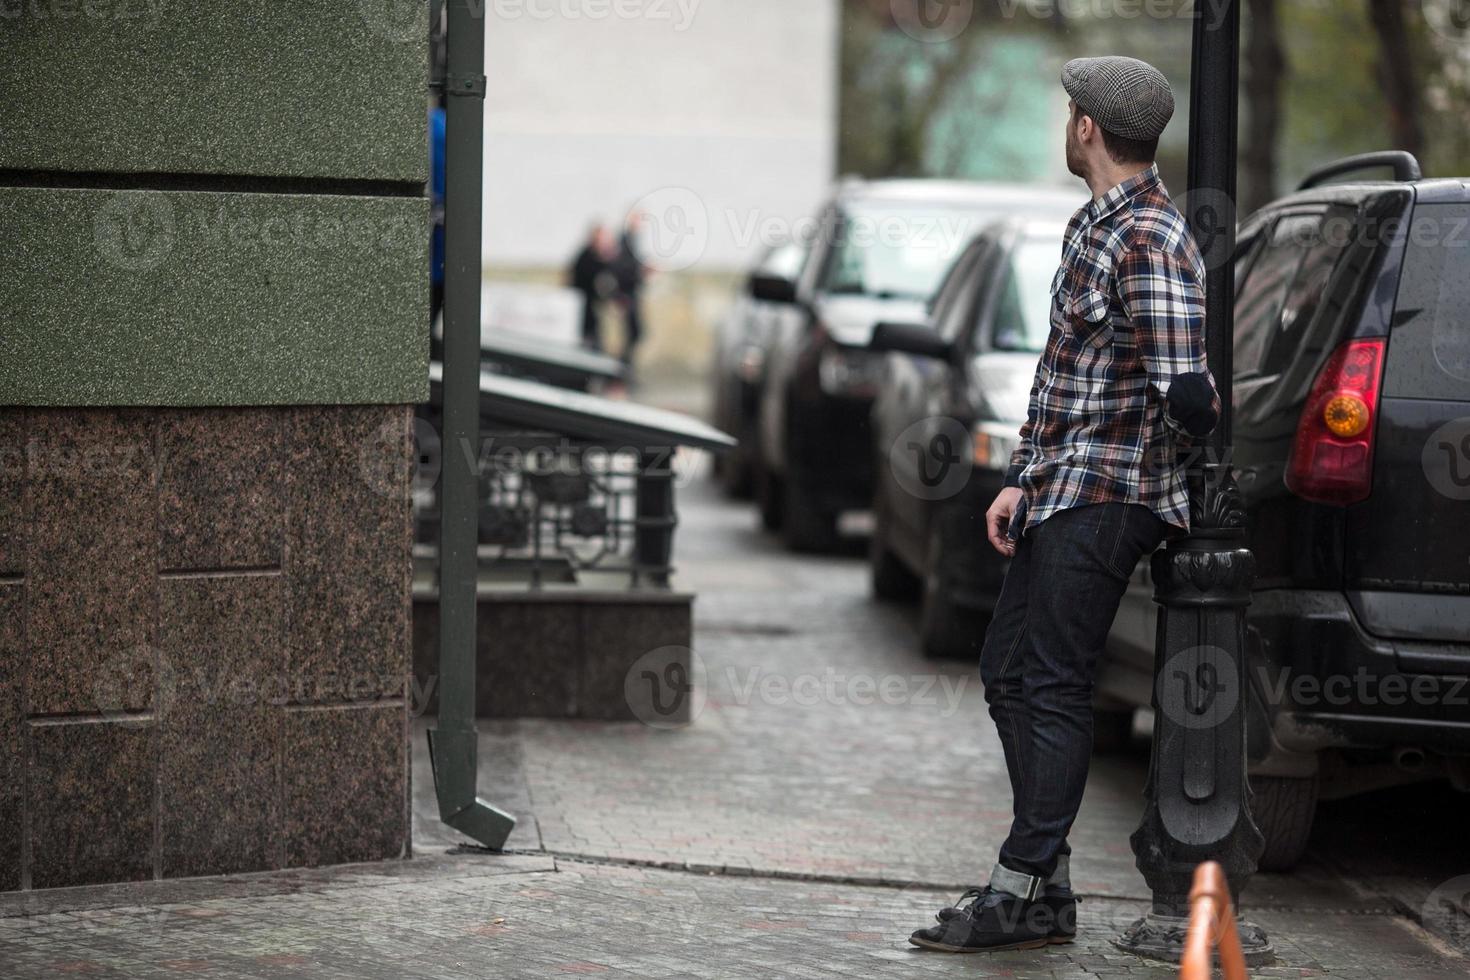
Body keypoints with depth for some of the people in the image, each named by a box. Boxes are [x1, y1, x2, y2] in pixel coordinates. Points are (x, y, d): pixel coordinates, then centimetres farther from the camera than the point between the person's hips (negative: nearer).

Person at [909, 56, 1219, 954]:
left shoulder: (1152, 241, -17)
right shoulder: (1096, 228, 16)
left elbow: (1185, 394, -24)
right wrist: (1021, 480, 17)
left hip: (1105, 500, -10)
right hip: (1060, 493, 11)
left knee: (1053, 686, -7)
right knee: (1010, 674, 12)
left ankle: (1022, 894, -2)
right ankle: (1049, 890, 17)